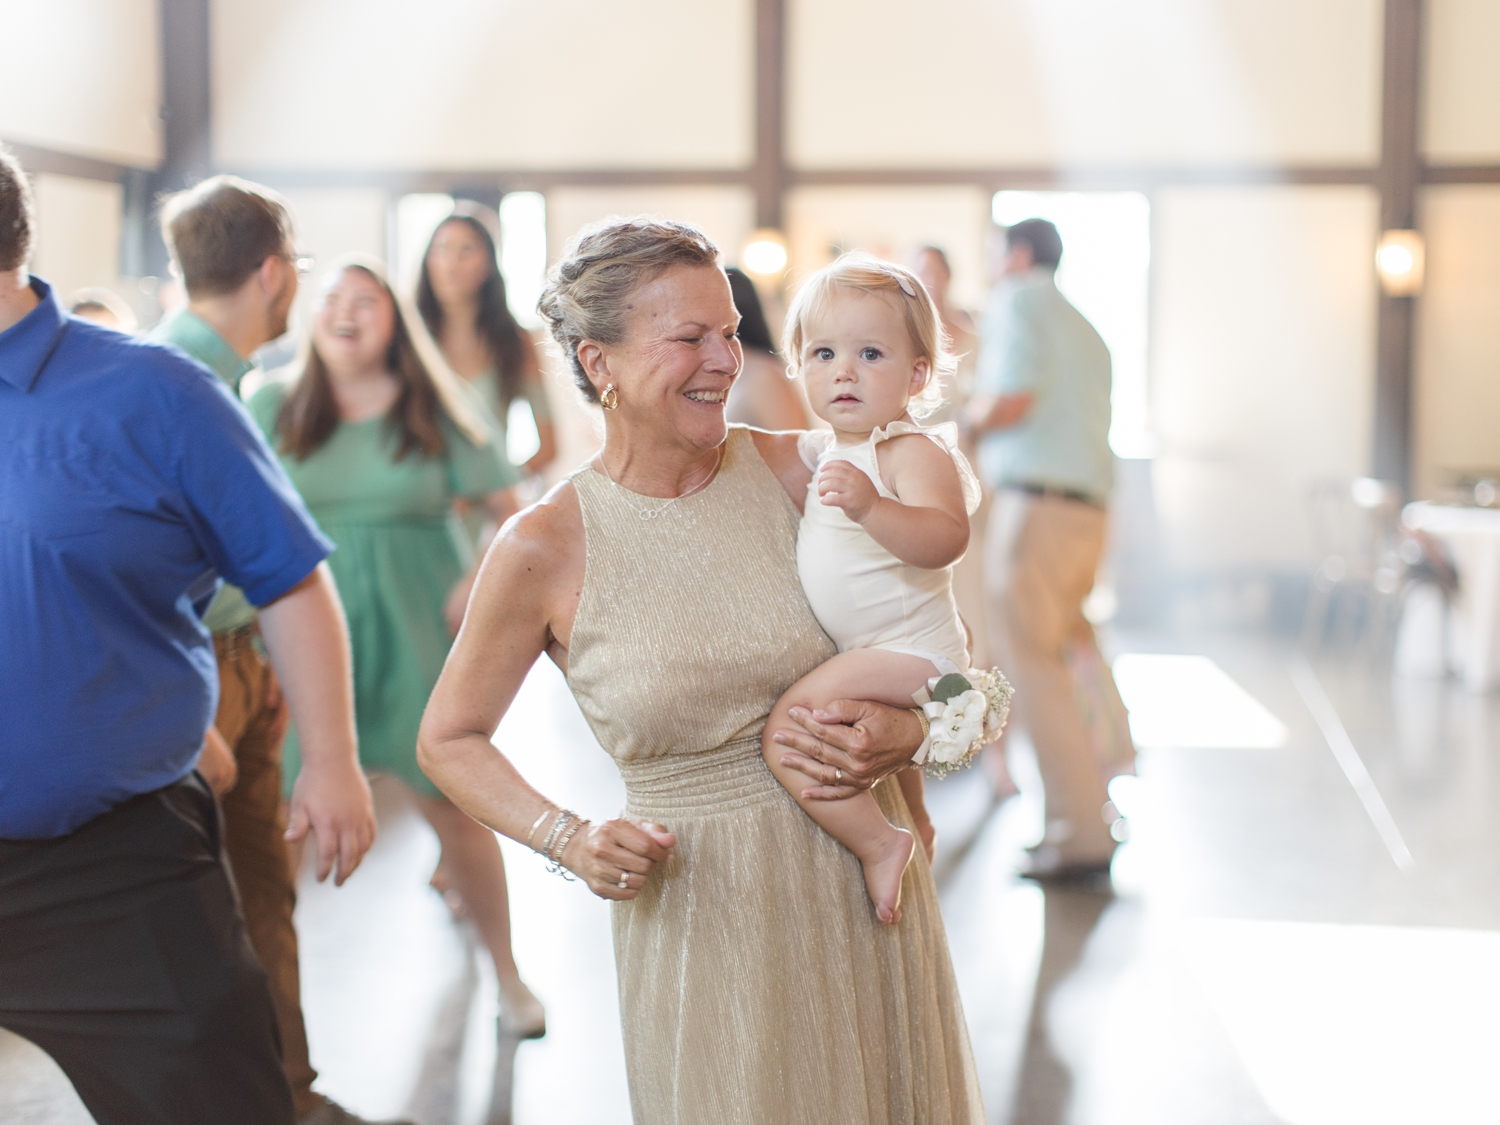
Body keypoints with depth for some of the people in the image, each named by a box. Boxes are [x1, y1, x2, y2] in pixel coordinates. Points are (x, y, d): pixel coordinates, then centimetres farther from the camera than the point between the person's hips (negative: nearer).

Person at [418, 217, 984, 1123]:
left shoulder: (790, 469, -5)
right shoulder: (545, 549, -11)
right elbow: (450, 740, 2)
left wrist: (906, 730, -12)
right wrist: (569, 840, -12)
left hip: (865, 875, 3)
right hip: (698, 905, -3)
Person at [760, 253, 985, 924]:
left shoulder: (913, 452, -22)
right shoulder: (827, 449, 7)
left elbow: (946, 539, -41)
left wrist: (872, 507, -55)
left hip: (913, 654, -11)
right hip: (884, 656, 11)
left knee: (787, 732, -23)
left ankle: (880, 843, -10)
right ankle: (915, 820, 60)